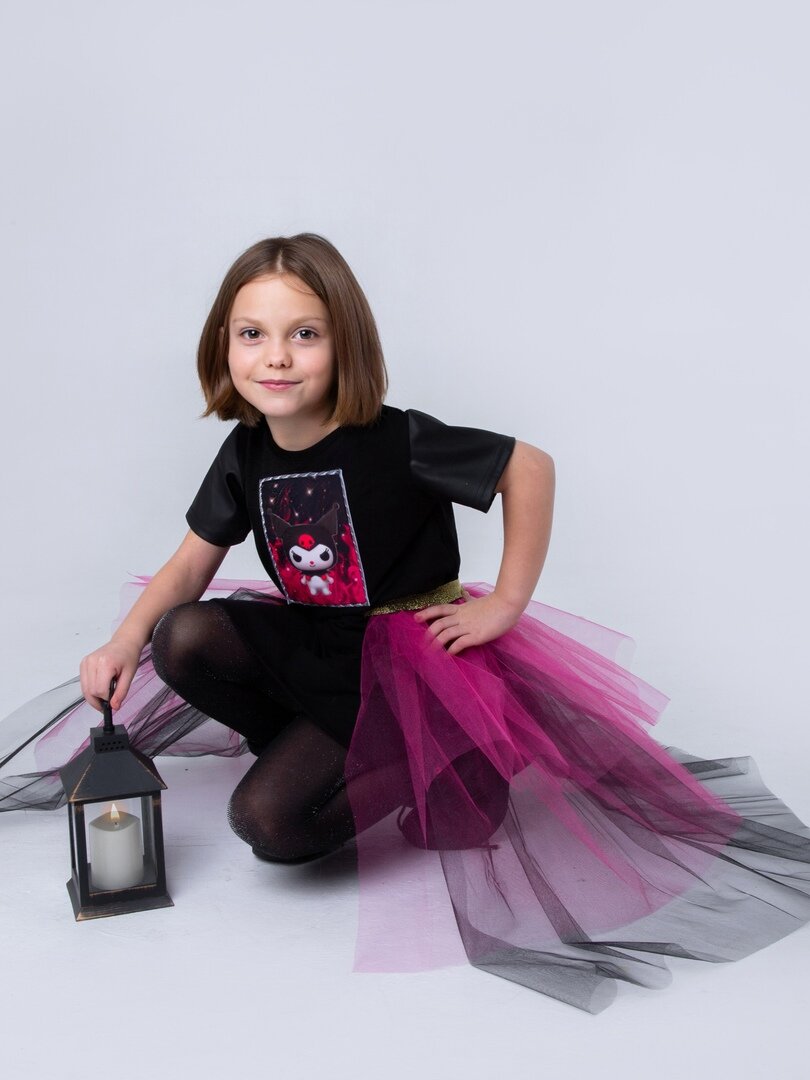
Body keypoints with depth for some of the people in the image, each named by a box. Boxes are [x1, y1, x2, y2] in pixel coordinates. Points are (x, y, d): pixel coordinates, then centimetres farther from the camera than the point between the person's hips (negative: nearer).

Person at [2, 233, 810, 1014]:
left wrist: (506, 605, -16)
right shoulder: (245, 453, -3)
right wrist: (126, 642, -13)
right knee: (182, 641, -19)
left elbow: (530, 468, -20)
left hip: (396, 665, -6)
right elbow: (194, 562, 4)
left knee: (268, 820, -21)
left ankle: (435, 775, 2)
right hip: (307, 643, 6)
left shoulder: (393, 442, -23)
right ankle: (323, 761, 0)